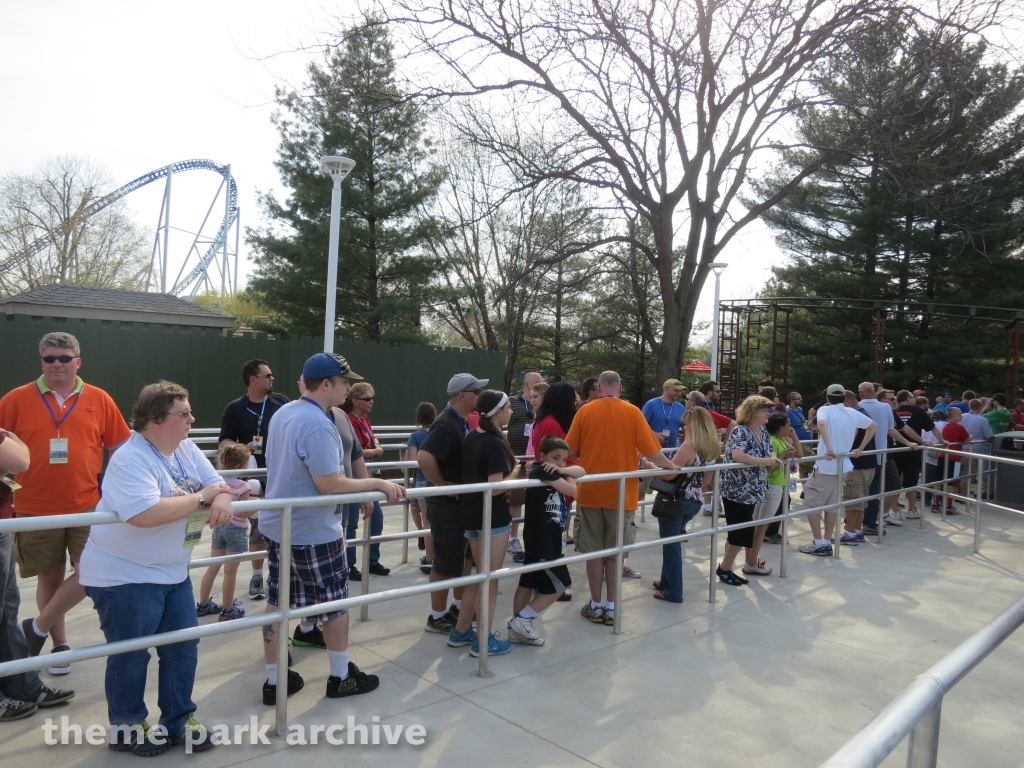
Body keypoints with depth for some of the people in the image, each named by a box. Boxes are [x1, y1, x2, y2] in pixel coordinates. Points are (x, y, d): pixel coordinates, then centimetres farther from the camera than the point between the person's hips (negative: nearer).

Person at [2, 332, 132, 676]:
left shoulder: (99, 400, 0)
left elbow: (120, 448, 7)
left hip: (88, 506, 0)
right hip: (35, 508, 0)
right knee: (50, 577, 11)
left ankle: (38, 628, 17)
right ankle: (60, 644, 28)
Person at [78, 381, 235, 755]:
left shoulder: (186, 449, 2)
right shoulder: (130, 460, -25)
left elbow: (216, 484, 3)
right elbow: (146, 514, -38)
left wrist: (223, 499, -22)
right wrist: (200, 497, -26)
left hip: (172, 572, 8)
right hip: (125, 576, -8)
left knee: (184, 646, 13)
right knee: (131, 656, 7)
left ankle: (179, 720, 30)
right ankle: (126, 728, 29)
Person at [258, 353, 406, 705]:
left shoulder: (283, 413, 5)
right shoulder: (318, 425, -25)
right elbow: (330, 485, -26)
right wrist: (378, 483, -18)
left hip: (277, 524, 9)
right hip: (313, 531, -8)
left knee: (277, 601, 14)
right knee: (334, 602, 9)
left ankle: (274, 680, 26)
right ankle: (341, 677, 23)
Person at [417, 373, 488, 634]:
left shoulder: (462, 422, 9)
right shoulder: (446, 424, -22)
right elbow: (424, 457, -37)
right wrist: (442, 485, -25)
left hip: (463, 501, 10)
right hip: (447, 503, -10)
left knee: (463, 557, 20)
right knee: (446, 562, 2)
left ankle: (459, 607, 35)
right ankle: (437, 618, 16)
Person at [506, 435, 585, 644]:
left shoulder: (553, 473, 12)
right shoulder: (541, 471, -15)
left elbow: (580, 471, 8)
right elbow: (572, 490, -16)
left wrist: (563, 470, -8)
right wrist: (567, 476, 3)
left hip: (548, 539, 9)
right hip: (541, 540, -9)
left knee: (528, 583, 12)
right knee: (559, 585, 0)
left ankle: (517, 628, 20)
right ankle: (521, 621, 5)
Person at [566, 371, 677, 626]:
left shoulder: (585, 411, -4)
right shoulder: (632, 412, -4)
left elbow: (570, 450, -2)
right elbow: (651, 451, -6)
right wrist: (670, 466, 12)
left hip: (590, 491, 0)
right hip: (620, 493, 0)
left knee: (593, 550, 10)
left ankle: (596, 605, 17)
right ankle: (611, 607, 16)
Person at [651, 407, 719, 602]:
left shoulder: (689, 446, -20)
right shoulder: (713, 448, 4)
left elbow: (668, 474, -20)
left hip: (677, 502, -8)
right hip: (696, 501, 8)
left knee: (671, 544, 4)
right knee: (673, 541, 21)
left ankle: (673, 591, 10)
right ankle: (667, 582, 30)